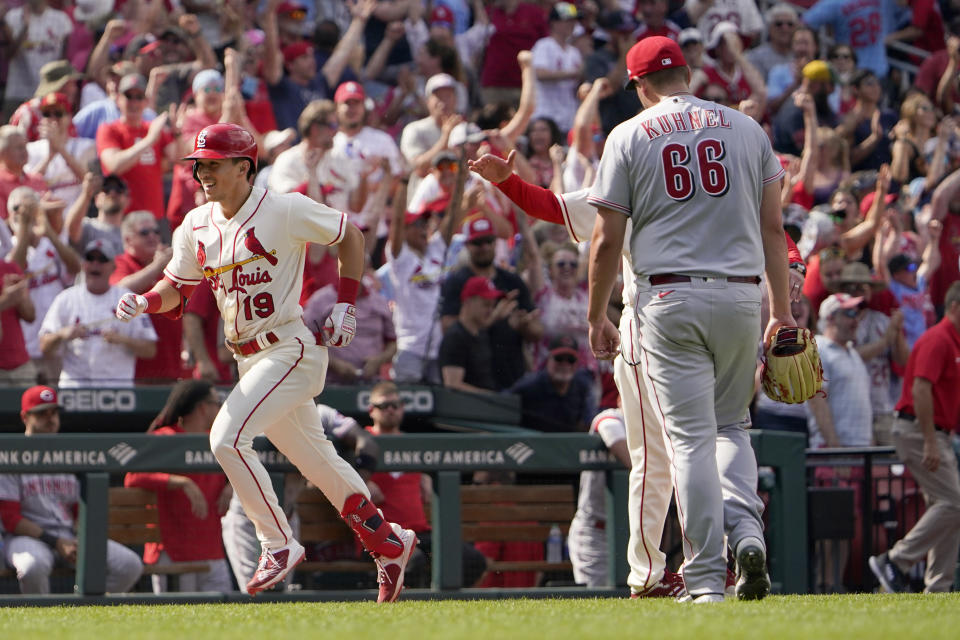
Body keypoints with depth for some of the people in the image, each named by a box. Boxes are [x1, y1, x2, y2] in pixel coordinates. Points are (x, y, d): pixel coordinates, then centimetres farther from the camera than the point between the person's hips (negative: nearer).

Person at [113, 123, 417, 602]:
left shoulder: (285, 210, -11)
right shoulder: (197, 226, 7)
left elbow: (350, 236, 0)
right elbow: (177, 285, 12)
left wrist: (345, 305, -5)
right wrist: (145, 302, -10)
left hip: (291, 349, -7)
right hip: (249, 360, 7)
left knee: (227, 438, -23)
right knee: (316, 460, 16)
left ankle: (279, 544, -11)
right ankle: (389, 543, 32)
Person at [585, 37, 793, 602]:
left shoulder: (630, 137, 2)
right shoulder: (746, 128, 9)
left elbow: (607, 241, 0)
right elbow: (773, 227, 8)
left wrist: (597, 318, 10)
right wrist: (782, 311, 12)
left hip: (670, 298, -2)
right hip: (742, 295, 2)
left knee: (690, 435, -1)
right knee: (731, 424, 17)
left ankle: (706, 578, -6)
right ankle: (747, 532, -7)